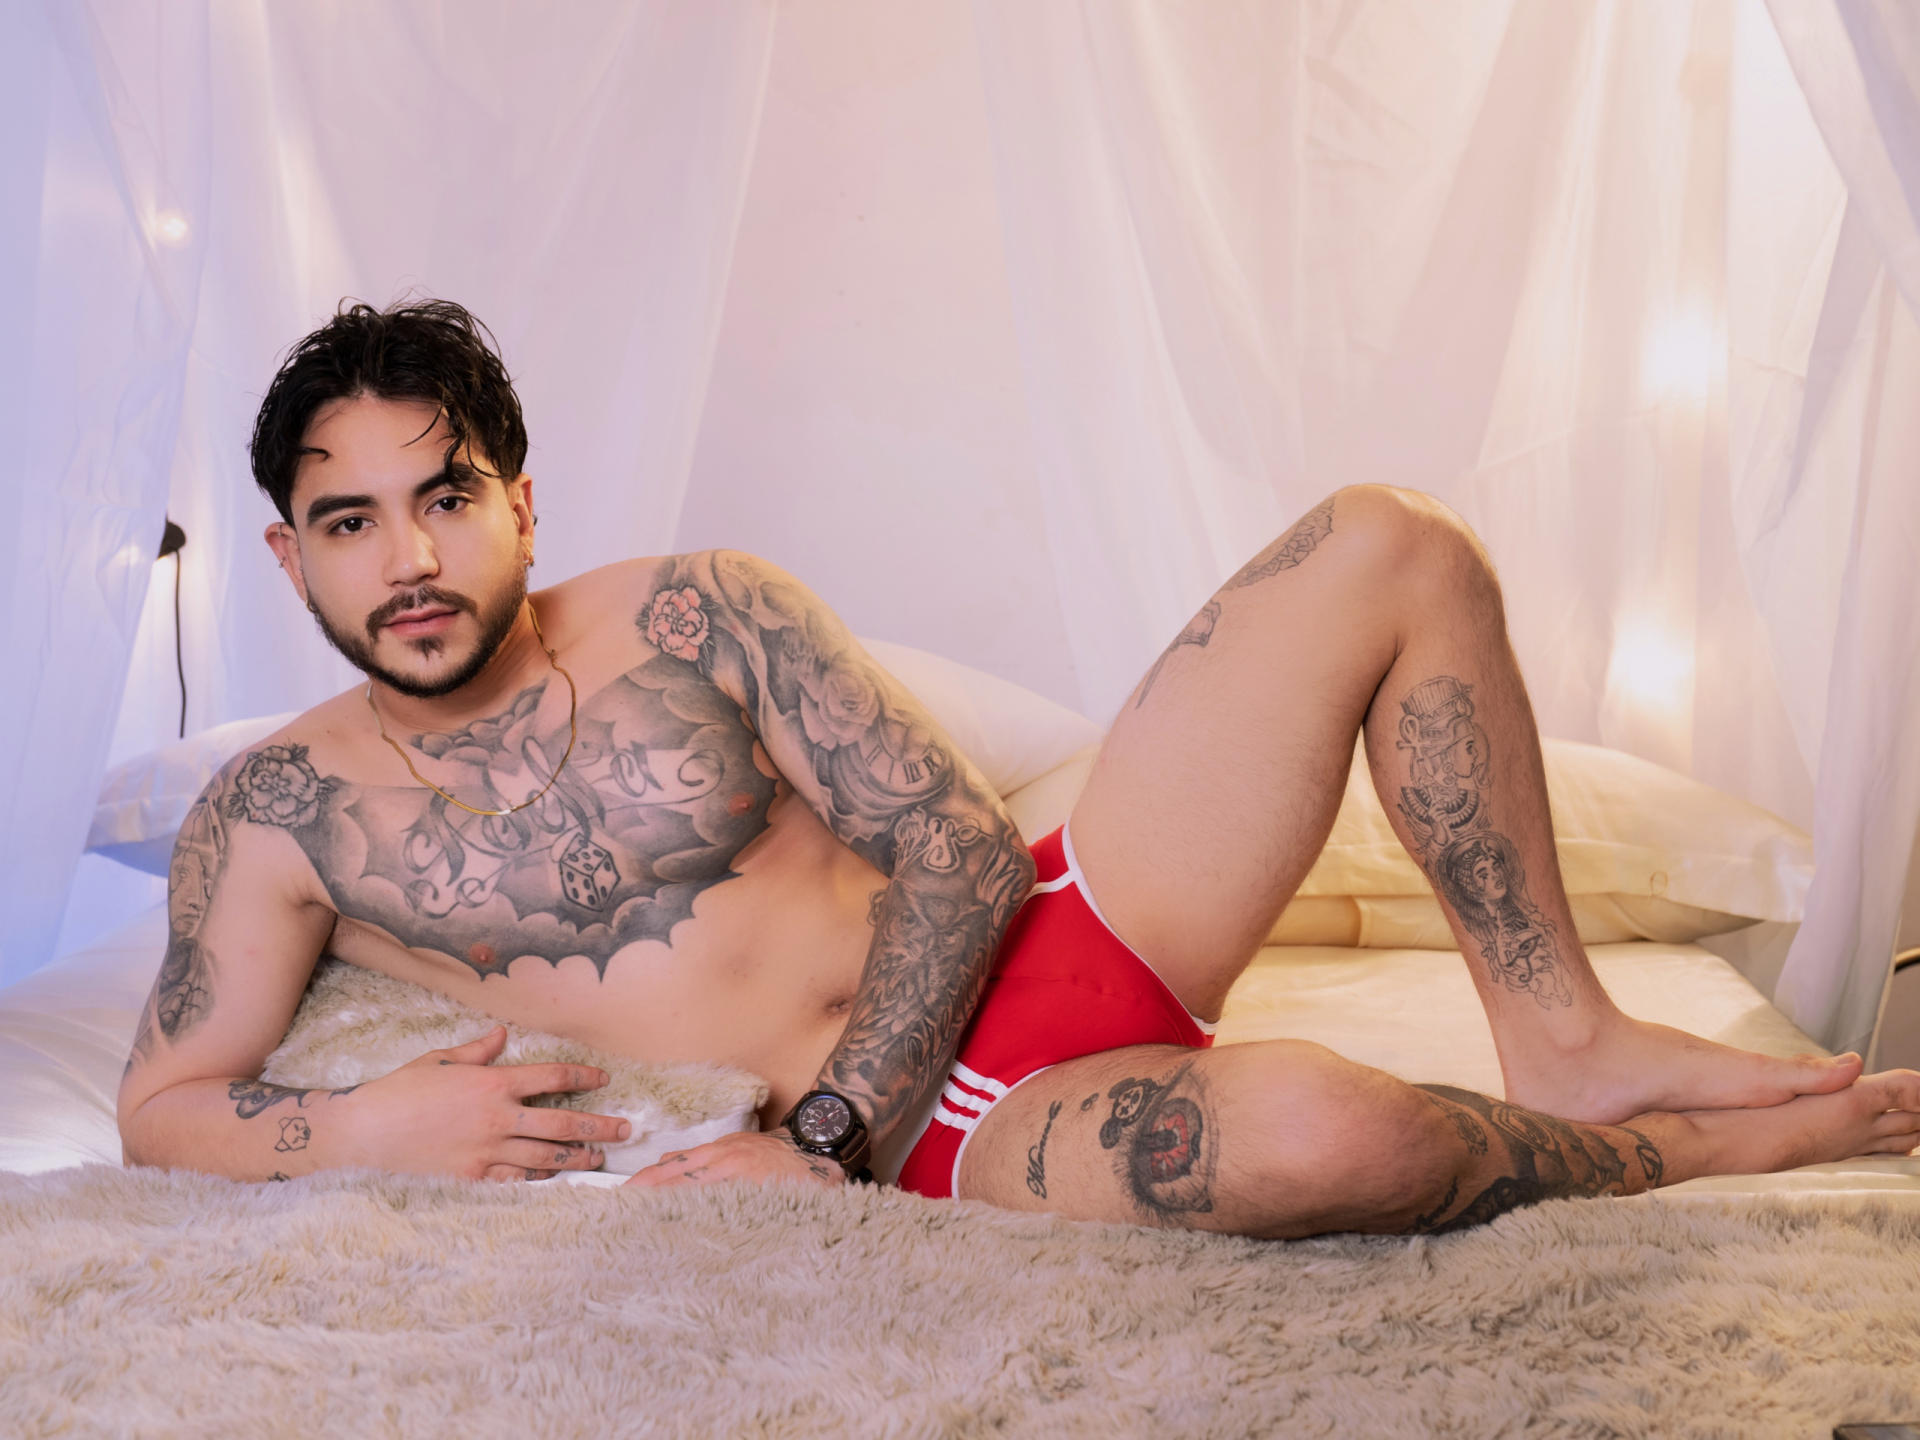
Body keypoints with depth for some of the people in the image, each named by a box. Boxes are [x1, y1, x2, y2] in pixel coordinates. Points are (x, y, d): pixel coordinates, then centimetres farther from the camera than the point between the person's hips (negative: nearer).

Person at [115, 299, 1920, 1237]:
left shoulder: (698, 611, 3)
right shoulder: (280, 813, 2)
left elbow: (961, 845, -3)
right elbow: (160, 1105, 4)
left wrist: (815, 1140, -16)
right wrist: (364, 1121, -19)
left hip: (1059, 920, 4)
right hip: (948, 1128, -4)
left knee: (1391, 546, -7)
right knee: (1314, 1127, -38)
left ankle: (1561, 1036, 1)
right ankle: (1700, 1146, -4)